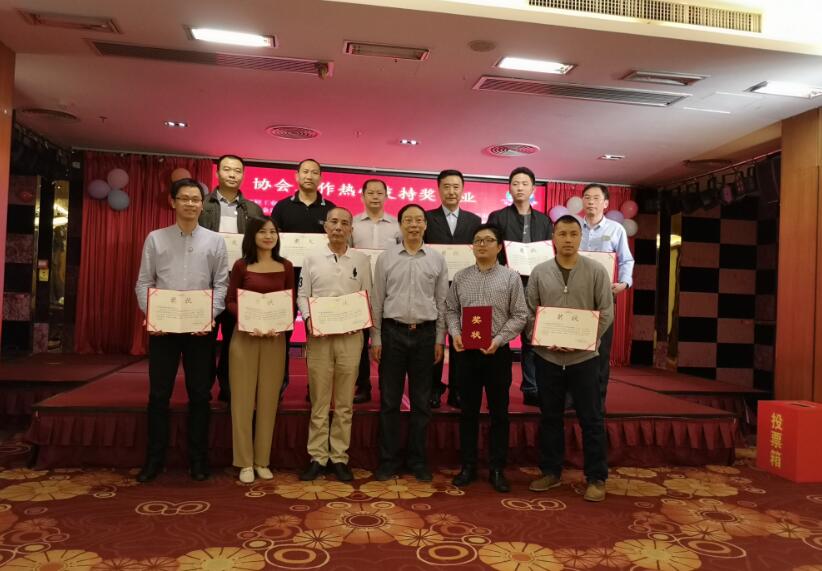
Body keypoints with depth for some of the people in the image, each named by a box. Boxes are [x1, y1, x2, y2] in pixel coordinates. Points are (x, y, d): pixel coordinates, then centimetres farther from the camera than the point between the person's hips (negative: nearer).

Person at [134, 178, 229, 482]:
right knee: (158, 394, 5)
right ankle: (155, 458, 18)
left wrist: (210, 316, -11)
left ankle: (197, 458, 19)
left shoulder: (215, 241, 5)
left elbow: (221, 284, 2)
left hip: (200, 327, 0)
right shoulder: (155, 238, 6)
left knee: (199, 394, 6)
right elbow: (143, 282, 5)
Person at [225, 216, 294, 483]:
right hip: (245, 336, -2)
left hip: (275, 337, 2)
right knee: (243, 398, 2)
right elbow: (230, 301, 1)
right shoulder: (241, 266, 0)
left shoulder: (285, 266, 5)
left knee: (268, 399, 6)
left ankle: (262, 460, 17)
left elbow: (291, 302, 6)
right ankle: (245, 462, 12)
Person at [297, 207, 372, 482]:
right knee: (319, 401, 4)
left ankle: (339, 457, 15)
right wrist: (308, 319, -11)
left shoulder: (362, 260, 8)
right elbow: (302, 295, 6)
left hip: (350, 336, 0)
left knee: (344, 402, 6)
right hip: (319, 336, 0)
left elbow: (368, 297, 8)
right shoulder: (312, 259, 8)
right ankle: (317, 457, 13)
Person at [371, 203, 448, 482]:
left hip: (425, 334, 1)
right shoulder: (386, 258, 2)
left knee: (421, 402, 8)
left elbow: (441, 302, 7)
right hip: (393, 332, -1)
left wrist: (440, 339, 3)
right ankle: (388, 460, 17)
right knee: (389, 400, 5)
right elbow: (377, 300, 3)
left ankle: (417, 460, 21)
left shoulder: (437, 259, 5)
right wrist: (375, 338, -1)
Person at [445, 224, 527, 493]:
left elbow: (520, 316, -4)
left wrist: (498, 340, -15)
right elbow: (451, 310, 9)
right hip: (466, 351, 2)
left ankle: (497, 469, 18)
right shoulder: (460, 277, 6)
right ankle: (468, 466, 22)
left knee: (499, 412, 7)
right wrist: (455, 334, -8)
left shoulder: (511, 277, -1)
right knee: (468, 411, 10)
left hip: (497, 352, -2)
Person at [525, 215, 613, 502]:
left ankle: (596, 478, 18)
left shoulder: (596, 270, -2)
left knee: (591, 419, 5)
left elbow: (606, 313, -2)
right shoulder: (539, 272, 3)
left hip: (584, 357, -1)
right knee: (550, 417, 12)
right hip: (547, 357, 2)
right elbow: (529, 312, 4)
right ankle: (550, 472, 26)